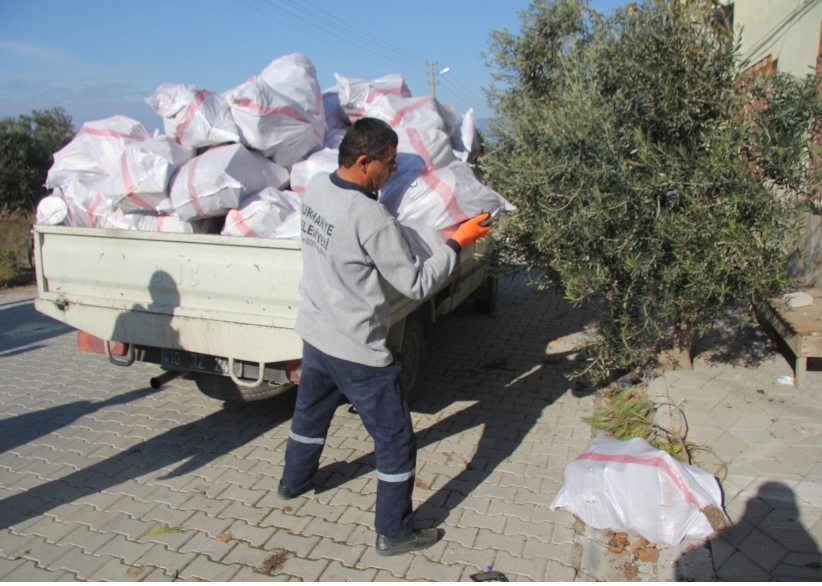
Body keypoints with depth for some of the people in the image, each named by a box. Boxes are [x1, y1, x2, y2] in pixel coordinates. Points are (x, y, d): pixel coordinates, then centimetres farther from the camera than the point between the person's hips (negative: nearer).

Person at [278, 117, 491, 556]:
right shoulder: (371, 218, -26)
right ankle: (394, 532, 24)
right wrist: (457, 243, -11)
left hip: (315, 334, 9)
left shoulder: (316, 188, -4)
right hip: (357, 351, -8)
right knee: (396, 441, 9)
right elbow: (416, 284, -20)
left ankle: (293, 481, 55)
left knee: (310, 412, 31)